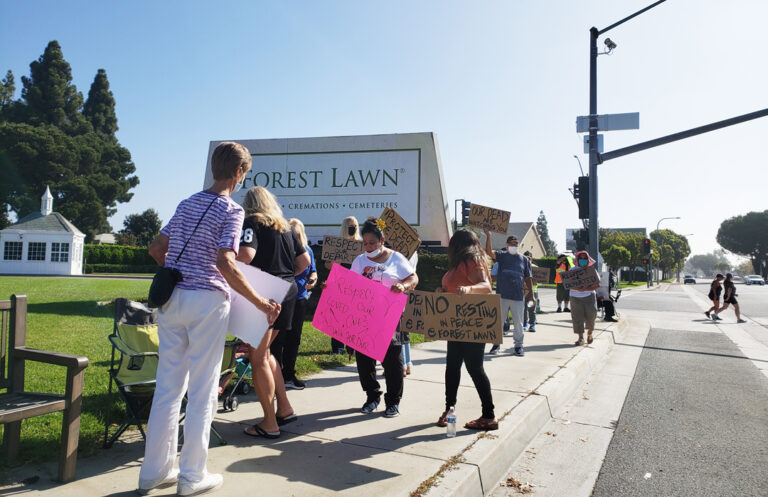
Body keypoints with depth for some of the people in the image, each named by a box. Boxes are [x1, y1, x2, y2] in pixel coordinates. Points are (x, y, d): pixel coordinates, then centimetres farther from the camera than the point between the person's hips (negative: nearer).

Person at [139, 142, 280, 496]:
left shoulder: (187, 204, 14)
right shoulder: (231, 210, -9)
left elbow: (156, 248, 17)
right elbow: (225, 264, -19)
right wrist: (261, 303, -16)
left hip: (171, 298, 7)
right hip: (207, 300, -7)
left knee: (167, 386, 12)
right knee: (202, 390, 4)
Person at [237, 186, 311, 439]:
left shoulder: (252, 222, -6)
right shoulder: (285, 226, 15)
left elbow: (246, 255, -23)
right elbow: (304, 260, 17)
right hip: (289, 291, 8)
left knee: (258, 357, 1)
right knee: (266, 351, 20)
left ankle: (270, 423, 7)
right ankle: (284, 408, 23)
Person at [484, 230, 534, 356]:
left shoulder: (524, 259, 9)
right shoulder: (502, 255, 4)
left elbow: (528, 278, 11)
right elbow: (489, 252, -14)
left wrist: (531, 293, 5)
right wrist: (488, 236, -27)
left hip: (518, 296, 1)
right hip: (502, 295, -1)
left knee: (518, 323, 7)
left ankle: (518, 346, 19)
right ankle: (496, 344, 20)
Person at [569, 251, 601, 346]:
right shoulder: (572, 270, 4)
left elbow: (597, 285, -5)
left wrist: (585, 289, -20)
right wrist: (578, 289, -21)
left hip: (589, 296, 0)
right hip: (576, 297, 0)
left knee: (591, 315, 1)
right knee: (577, 317, -6)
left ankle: (589, 333, 29)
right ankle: (581, 338, -1)